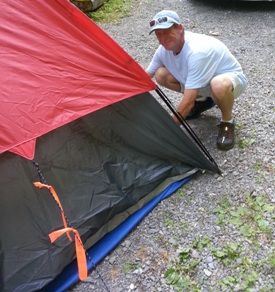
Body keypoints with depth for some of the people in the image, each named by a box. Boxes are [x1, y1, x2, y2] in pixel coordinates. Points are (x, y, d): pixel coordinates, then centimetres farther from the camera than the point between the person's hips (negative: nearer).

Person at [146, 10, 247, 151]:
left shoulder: (197, 51, -38)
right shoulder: (164, 49, -14)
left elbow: (188, 102, -37)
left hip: (231, 78, -7)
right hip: (202, 82, 7)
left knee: (219, 85, -44)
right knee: (161, 75, -10)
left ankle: (227, 122, -10)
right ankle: (202, 101, 12)